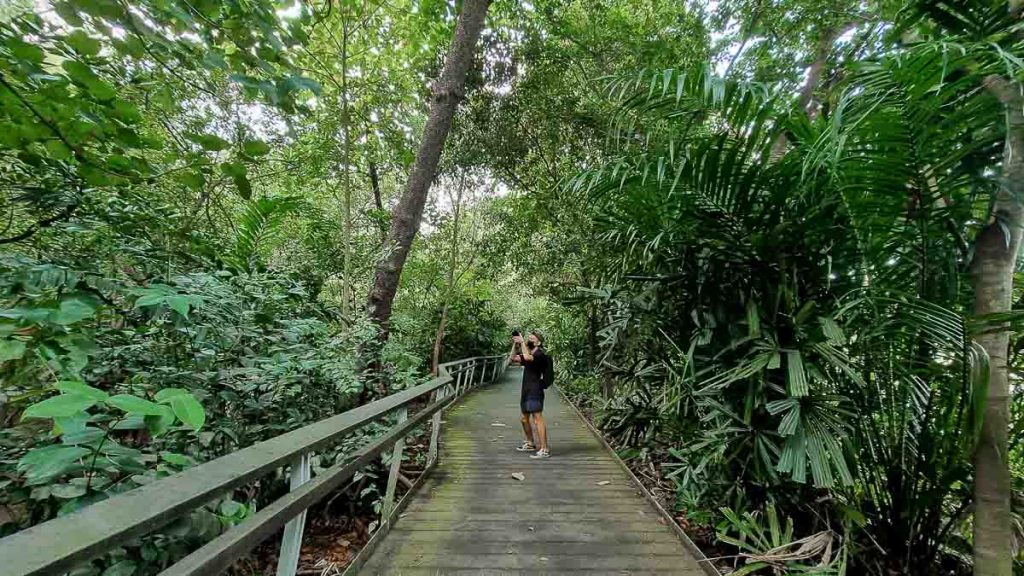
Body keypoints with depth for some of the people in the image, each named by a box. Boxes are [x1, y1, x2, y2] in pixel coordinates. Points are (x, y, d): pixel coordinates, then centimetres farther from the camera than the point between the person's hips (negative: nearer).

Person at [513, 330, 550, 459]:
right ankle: (530, 443, 37)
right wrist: (515, 344, 5)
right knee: (524, 419, 20)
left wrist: (522, 342, -21)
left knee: (537, 419, -13)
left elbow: (527, 357, -30)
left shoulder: (540, 354, -11)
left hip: (535, 392, -10)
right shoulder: (529, 355, 16)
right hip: (526, 391, 10)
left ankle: (544, 450, -10)